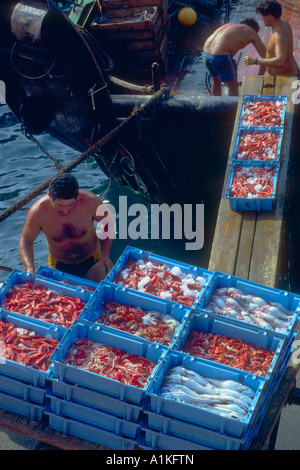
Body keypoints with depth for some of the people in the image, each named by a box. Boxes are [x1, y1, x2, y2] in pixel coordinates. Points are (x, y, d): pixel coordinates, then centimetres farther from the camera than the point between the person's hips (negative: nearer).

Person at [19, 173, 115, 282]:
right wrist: (30, 269, -26)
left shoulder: (90, 201, -26)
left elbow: (108, 222, -6)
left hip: (91, 262, -1)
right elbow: (26, 240, -10)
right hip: (58, 267, 1)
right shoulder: (38, 211, -26)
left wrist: (105, 253, -17)